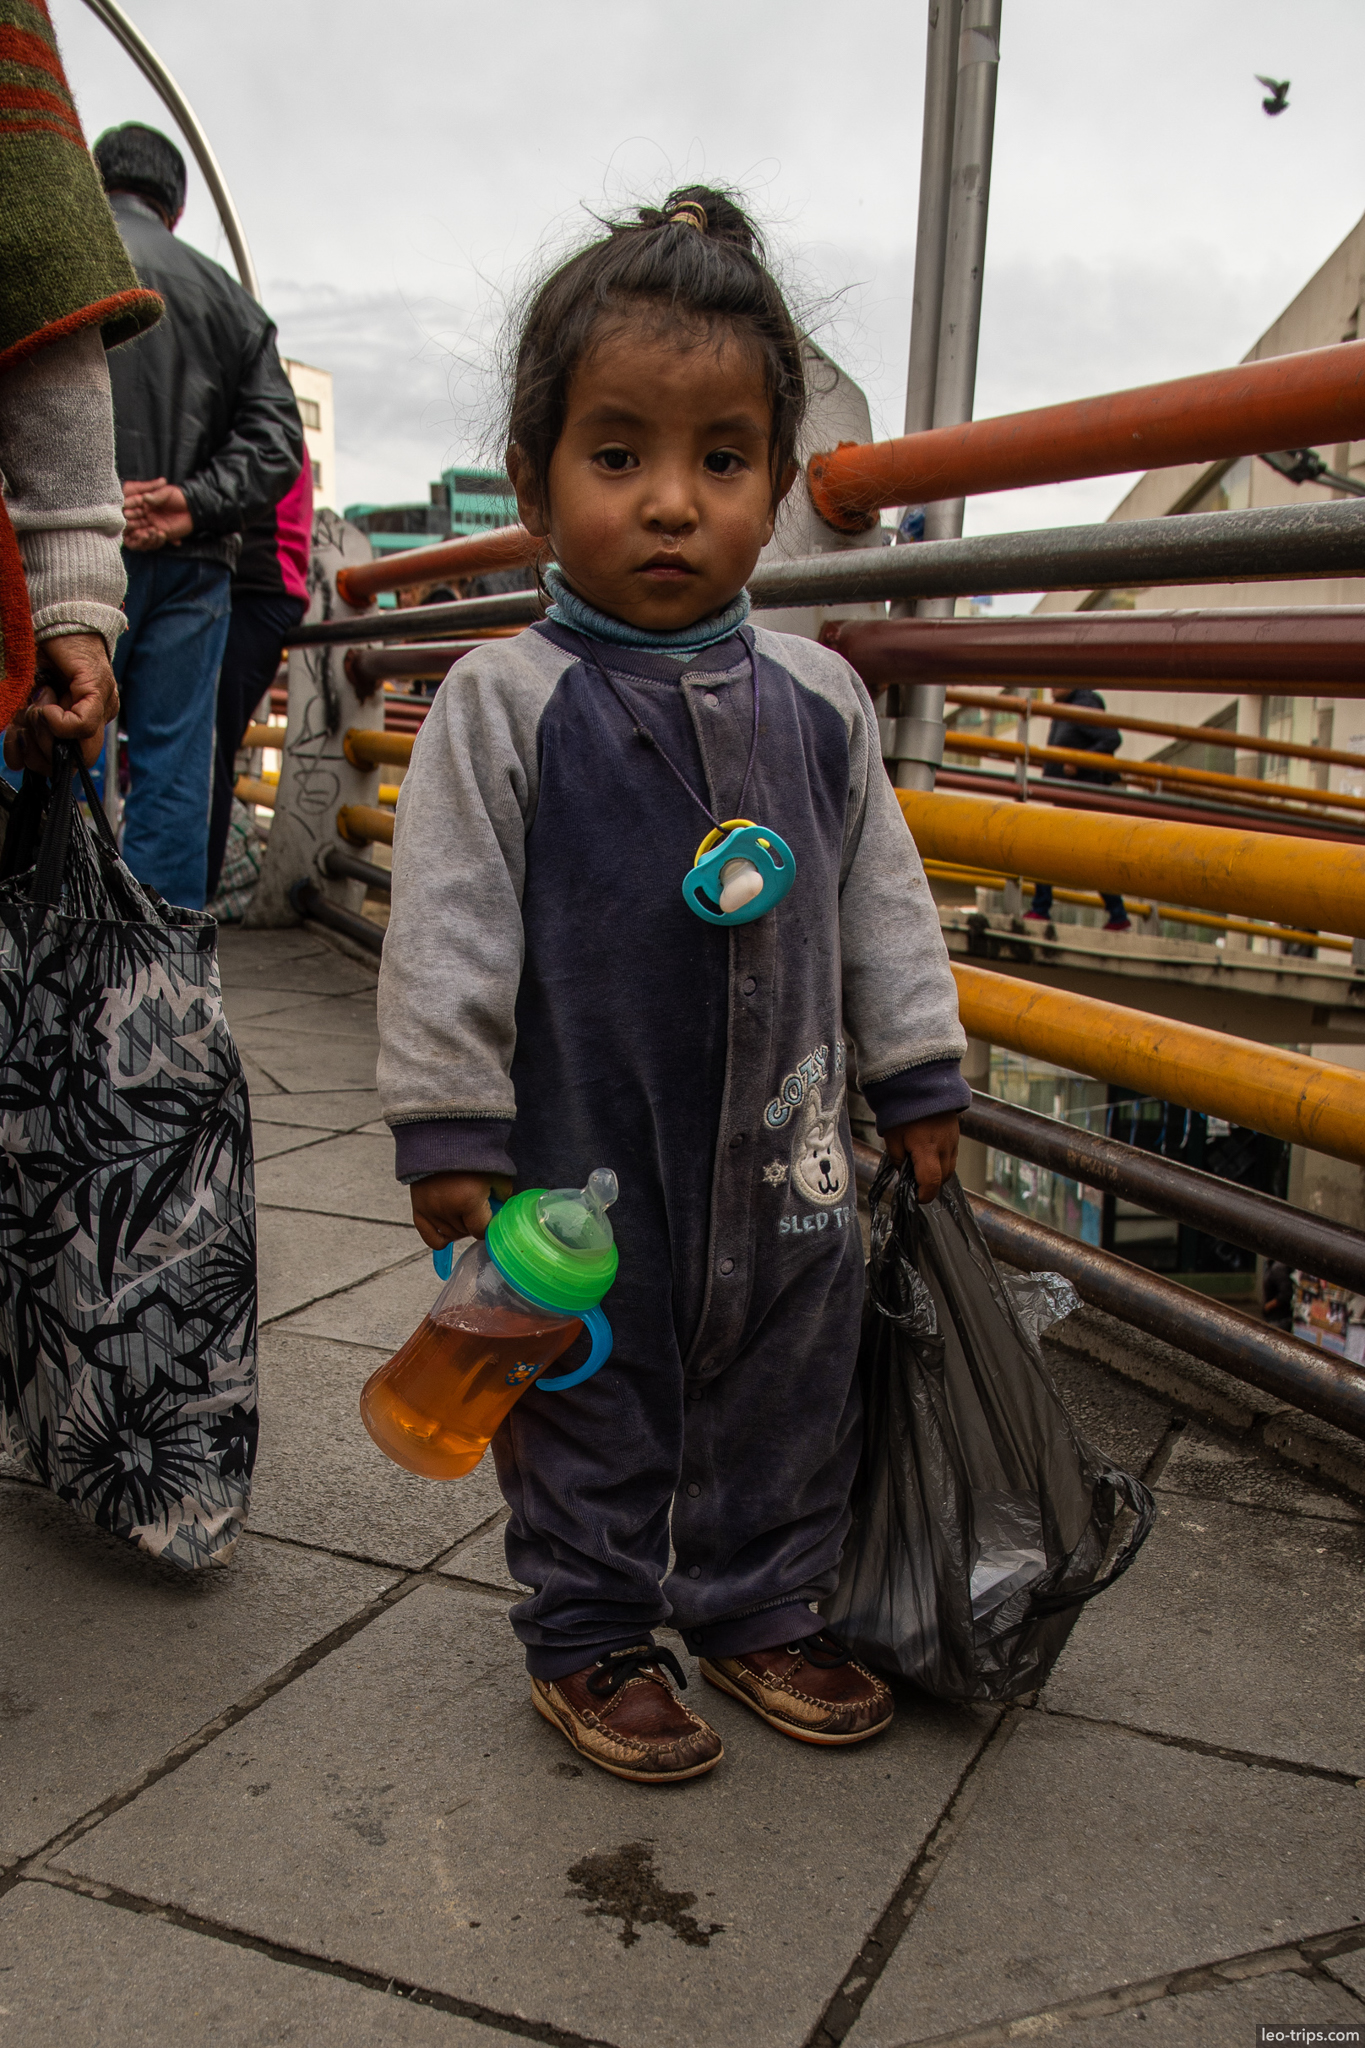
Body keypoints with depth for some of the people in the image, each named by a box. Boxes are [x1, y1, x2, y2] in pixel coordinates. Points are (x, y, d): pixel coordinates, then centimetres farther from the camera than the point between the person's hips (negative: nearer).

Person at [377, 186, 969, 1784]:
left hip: (783, 1147, 4)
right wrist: (449, 1129, -11)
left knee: (787, 1396, 17)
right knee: (588, 1406, 11)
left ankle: (757, 1612, 38)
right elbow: (448, 928, -10)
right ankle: (587, 1638, 31)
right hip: (584, 1157, -4)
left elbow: (880, 901, 8)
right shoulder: (503, 703, -11)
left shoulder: (816, 699, 1)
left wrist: (918, 1080, 9)